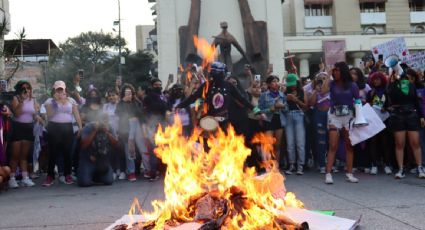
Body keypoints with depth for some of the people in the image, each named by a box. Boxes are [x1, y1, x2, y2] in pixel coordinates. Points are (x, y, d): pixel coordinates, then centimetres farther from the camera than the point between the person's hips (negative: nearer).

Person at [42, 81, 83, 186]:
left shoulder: (71, 100, 10)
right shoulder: (50, 101, 4)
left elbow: (76, 114, 6)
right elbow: (49, 115, -8)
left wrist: (80, 126, -3)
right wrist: (55, 101, -12)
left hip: (67, 128, 1)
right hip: (54, 128, -1)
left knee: (67, 151, 1)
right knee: (53, 152, -3)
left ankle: (67, 175, 12)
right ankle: (50, 176, 5)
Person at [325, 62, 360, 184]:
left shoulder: (352, 85, 2)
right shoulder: (332, 84, 3)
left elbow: (358, 101, 3)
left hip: (348, 116, 1)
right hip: (334, 116, -1)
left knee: (349, 146, 5)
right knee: (333, 146, -6)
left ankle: (349, 173, 11)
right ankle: (328, 174, -7)